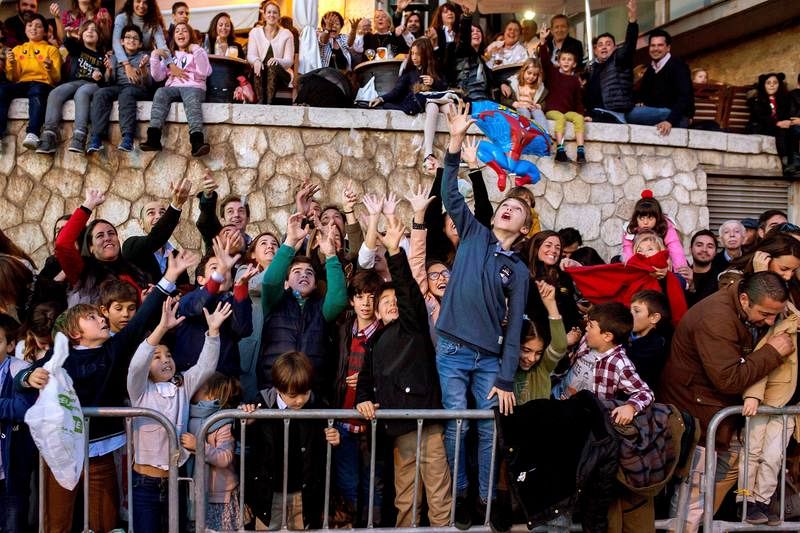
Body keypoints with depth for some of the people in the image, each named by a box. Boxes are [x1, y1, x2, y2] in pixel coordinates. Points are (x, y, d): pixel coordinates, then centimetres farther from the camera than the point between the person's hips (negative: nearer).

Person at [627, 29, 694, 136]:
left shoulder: (678, 66, -9)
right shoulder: (651, 69, 14)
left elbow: (684, 97, -20)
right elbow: (642, 92, 20)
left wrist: (670, 121, -34)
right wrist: (639, 102, -5)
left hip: (677, 118, -8)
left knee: (632, 114, -26)